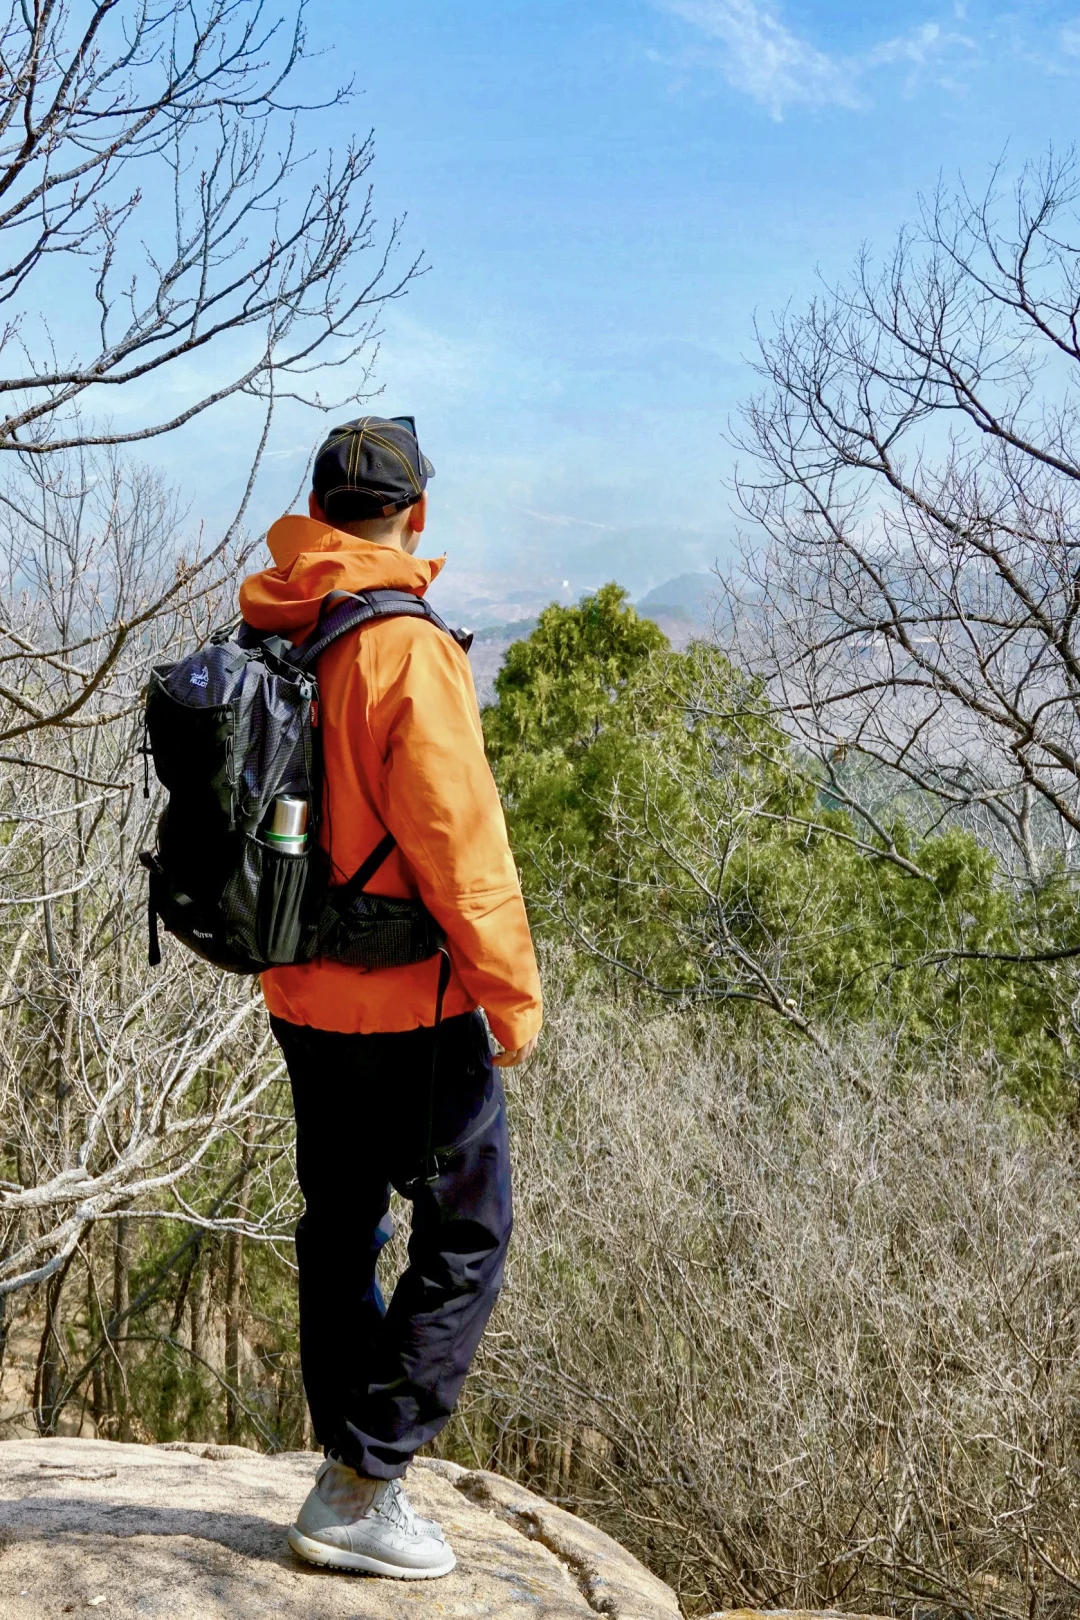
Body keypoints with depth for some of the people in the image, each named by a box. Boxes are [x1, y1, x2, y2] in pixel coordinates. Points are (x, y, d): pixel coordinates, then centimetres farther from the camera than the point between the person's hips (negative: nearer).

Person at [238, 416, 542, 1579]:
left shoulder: (264, 639, 4)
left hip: (301, 994, 8)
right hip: (408, 1003, -8)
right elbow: (456, 841, -21)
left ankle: (351, 1473, 31)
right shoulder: (406, 650, -20)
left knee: (340, 1226, 19)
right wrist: (514, 993, -10)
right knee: (465, 1238, 8)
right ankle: (358, 1491, 11)